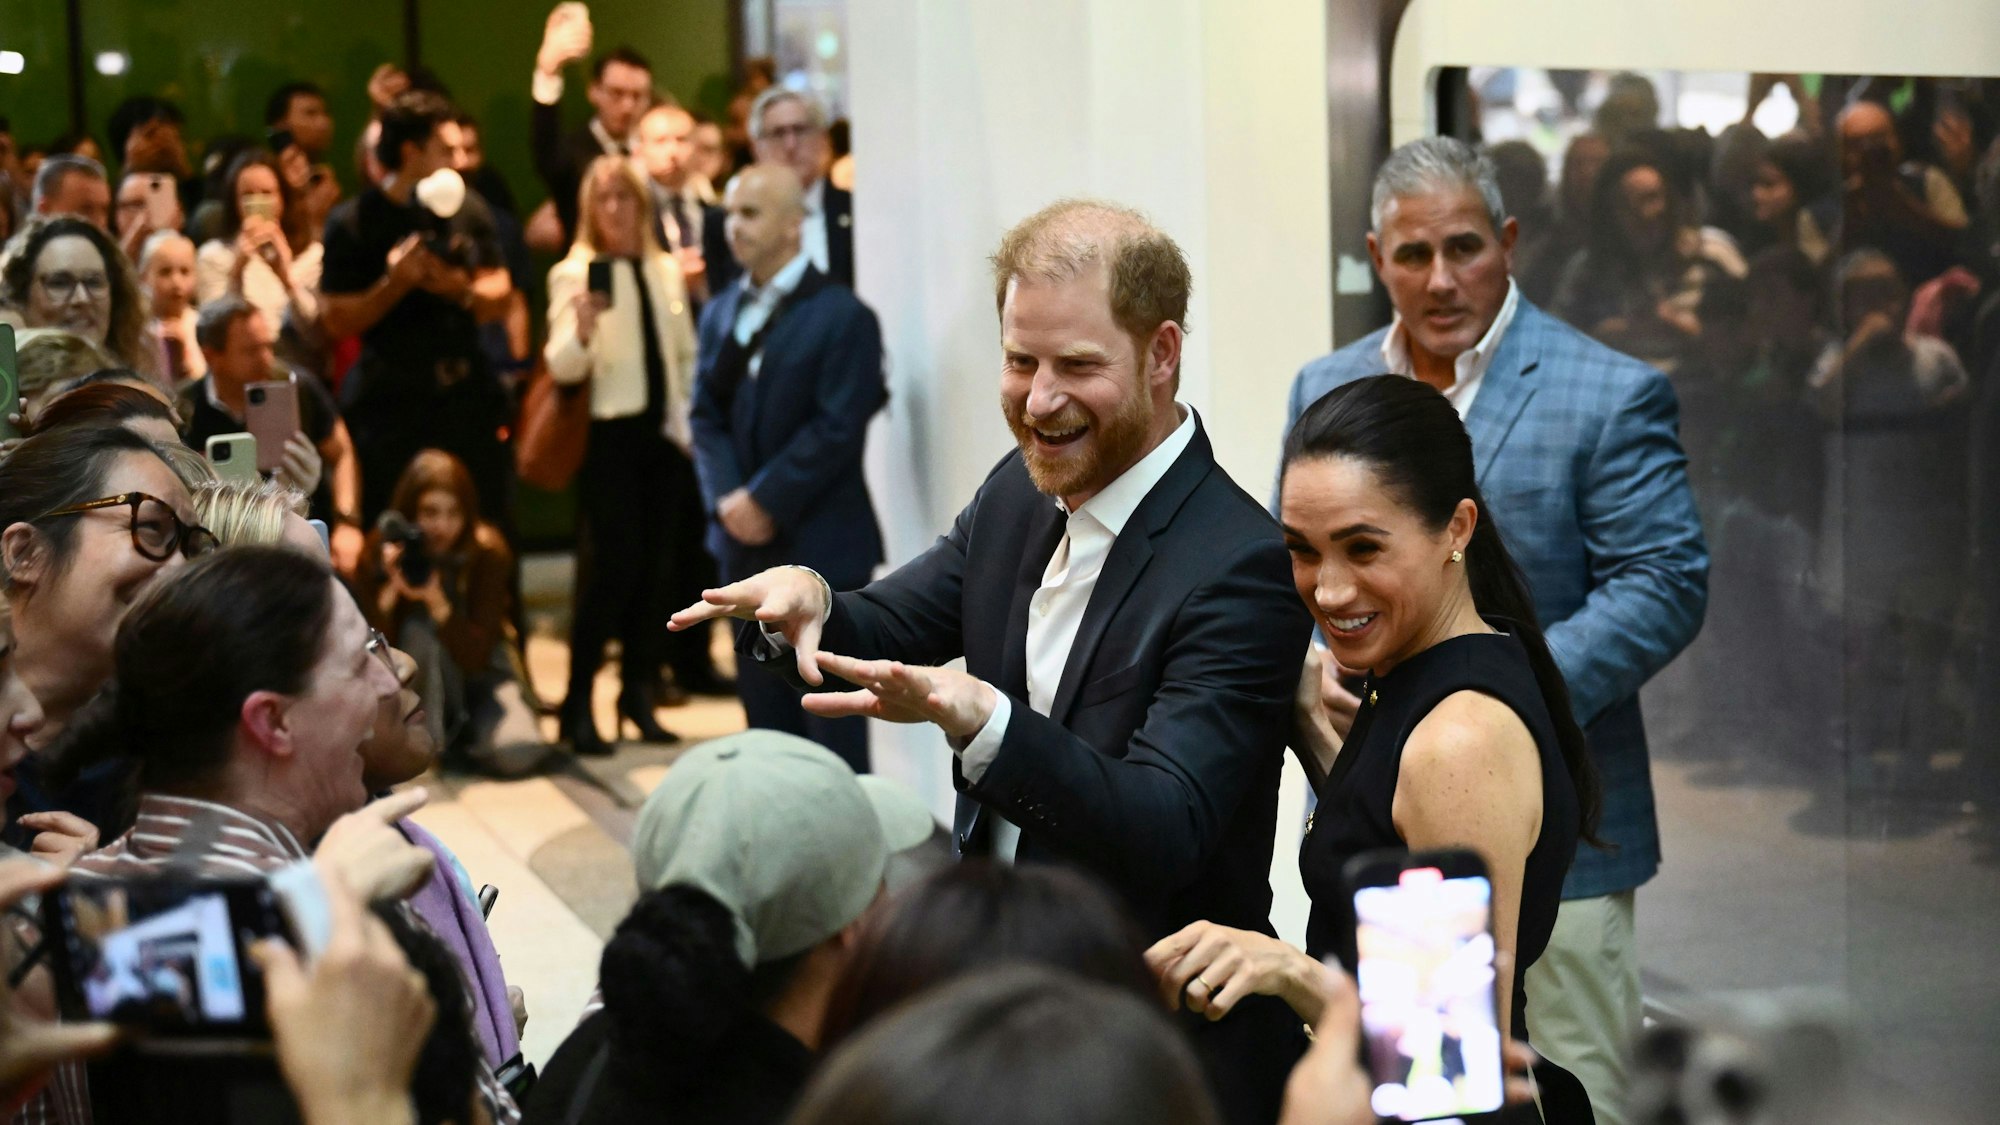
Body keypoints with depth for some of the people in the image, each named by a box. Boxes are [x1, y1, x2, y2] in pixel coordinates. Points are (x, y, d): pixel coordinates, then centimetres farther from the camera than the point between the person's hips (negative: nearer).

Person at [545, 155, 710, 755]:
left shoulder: (667, 270, 11)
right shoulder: (575, 273, -4)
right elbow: (562, 367, -14)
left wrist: (692, 420, 10)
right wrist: (582, 329, -34)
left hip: (664, 433, 5)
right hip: (610, 432, -5)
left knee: (658, 565, 5)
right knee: (615, 564, -13)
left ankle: (640, 693, 16)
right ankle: (578, 703, -8)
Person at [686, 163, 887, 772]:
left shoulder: (841, 315, -9)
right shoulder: (721, 313, 12)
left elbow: (836, 428, -15)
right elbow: (707, 415, 8)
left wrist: (765, 501, -16)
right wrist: (726, 497, -8)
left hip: (822, 545, -6)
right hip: (745, 542, 6)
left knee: (830, 721, -2)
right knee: (765, 708, 12)